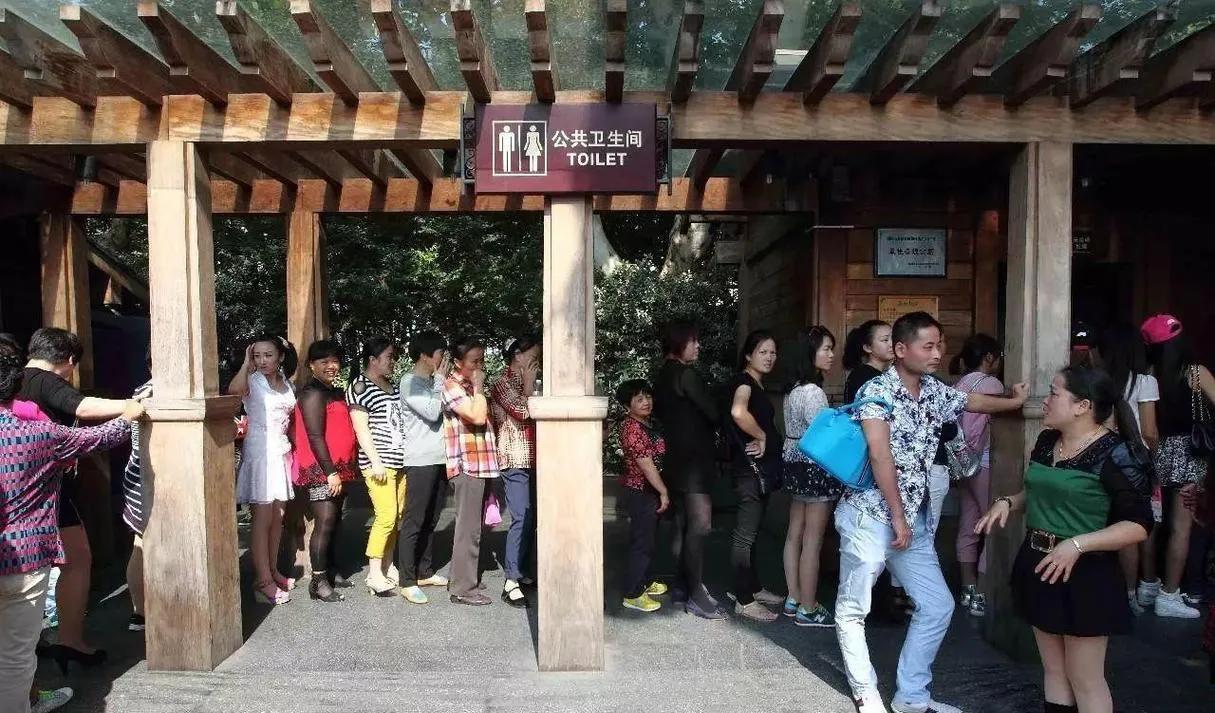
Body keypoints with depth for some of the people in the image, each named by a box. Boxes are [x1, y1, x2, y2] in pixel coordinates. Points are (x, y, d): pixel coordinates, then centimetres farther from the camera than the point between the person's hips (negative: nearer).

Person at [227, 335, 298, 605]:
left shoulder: (286, 384, 11)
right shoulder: (252, 381, -8)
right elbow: (234, 390, -32)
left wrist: (292, 445, 12)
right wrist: (246, 363, -22)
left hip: (282, 451, 7)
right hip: (260, 451, -6)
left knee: (278, 515, 13)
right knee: (263, 517, -6)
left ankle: (272, 570, 25)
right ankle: (262, 580, 0)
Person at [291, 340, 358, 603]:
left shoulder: (336, 393, 17)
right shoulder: (313, 394, -12)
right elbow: (315, 437, -18)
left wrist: (342, 470, 16)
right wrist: (331, 472, -19)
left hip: (338, 468, 9)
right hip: (320, 471, -9)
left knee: (335, 521, 14)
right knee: (325, 523, -9)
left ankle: (331, 571, 24)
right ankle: (318, 582, -4)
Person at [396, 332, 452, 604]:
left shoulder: (433, 383, 16)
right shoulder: (410, 383, -9)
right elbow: (432, 412, -20)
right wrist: (441, 380, -12)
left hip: (439, 459, 8)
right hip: (420, 461, -8)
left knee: (430, 521, 14)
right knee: (414, 522, -4)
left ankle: (425, 572, 24)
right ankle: (407, 582, 2)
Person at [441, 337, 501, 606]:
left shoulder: (471, 387, 18)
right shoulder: (452, 386, -9)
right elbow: (477, 416, -21)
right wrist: (478, 387, -12)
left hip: (480, 465, 9)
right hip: (466, 465, -9)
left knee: (472, 526, 16)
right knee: (469, 529, -7)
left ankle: (466, 577, 26)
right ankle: (463, 589, -1)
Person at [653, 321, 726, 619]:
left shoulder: (663, 376, 13)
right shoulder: (685, 374, -14)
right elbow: (712, 412, -13)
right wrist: (716, 428, 9)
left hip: (675, 459, 10)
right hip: (694, 460, -10)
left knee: (683, 525, 13)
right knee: (699, 526, -8)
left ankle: (683, 585, 20)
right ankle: (696, 595, -6)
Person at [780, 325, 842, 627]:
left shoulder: (794, 389, 11)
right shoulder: (813, 392, -19)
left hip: (795, 465, 10)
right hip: (816, 469, -10)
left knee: (795, 534, 14)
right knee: (812, 542, -1)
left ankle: (793, 599, 24)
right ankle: (808, 610, 8)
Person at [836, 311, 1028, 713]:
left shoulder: (935, 391, 8)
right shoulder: (877, 391, -15)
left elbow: (973, 402, 30)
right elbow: (880, 458, -20)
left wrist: (1015, 401, 41)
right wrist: (897, 518, -19)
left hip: (915, 520, 8)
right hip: (870, 516, -7)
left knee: (938, 605, 10)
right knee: (853, 609, 3)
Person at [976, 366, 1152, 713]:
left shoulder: (1114, 454, -17)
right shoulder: (1047, 441, 5)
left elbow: (1139, 525, -19)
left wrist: (1078, 544, -27)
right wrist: (1007, 501, 2)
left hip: (1084, 575, -7)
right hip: (1039, 567, 7)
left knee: (1085, 679, 7)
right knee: (1053, 669, 18)